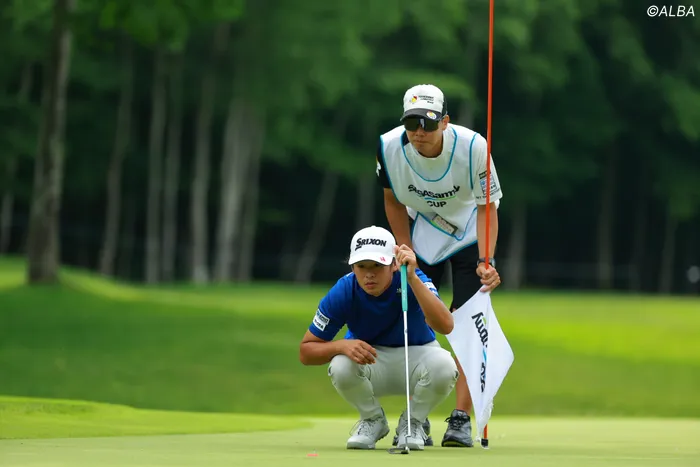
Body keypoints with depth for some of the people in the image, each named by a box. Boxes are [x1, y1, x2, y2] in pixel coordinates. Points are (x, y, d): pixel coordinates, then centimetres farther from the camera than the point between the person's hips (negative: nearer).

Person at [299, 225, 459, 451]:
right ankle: (373, 420, 0)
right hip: (370, 361, 1)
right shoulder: (343, 292, -22)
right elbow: (305, 351, -16)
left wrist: (412, 278, -51)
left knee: (444, 365, -34)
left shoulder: (414, 280, -26)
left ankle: (412, 423, -2)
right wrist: (342, 345, -37)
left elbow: (445, 326, -44)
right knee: (340, 366, -34)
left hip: (416, 355, -1)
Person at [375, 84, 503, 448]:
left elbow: (486, 207, -21)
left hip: (469, 237, -2)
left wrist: (485, 261, -33)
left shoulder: (472, 147, -30)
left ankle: (461, 418, -11)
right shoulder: (389, 147, -22)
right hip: (421, 237, 2)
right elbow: (394, 201, -3)